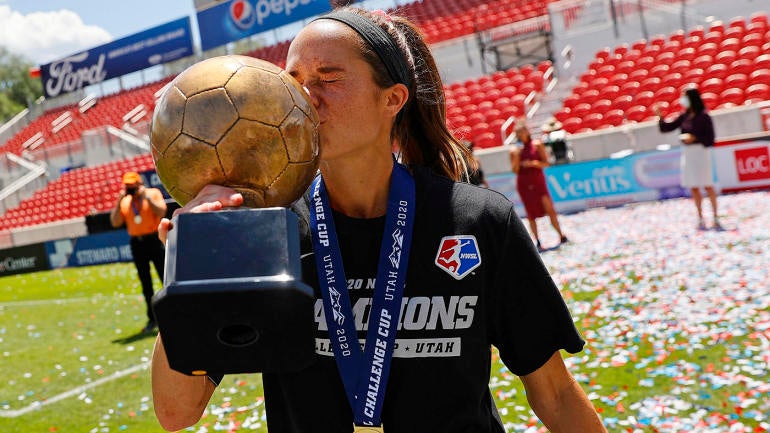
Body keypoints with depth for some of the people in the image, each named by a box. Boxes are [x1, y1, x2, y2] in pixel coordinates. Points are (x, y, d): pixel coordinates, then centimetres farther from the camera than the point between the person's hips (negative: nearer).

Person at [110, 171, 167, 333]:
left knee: (165, 277, -4)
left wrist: (146, 196, -16)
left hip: (154, 240, -4)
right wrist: (119, 201, -6)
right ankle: (152, 319, 16)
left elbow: (161, 212, -14)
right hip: (136, 244, 4)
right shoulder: (124, 201, 10)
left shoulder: (153, 193, 1)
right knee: (145, 283, 9)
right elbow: (115, 222, 1)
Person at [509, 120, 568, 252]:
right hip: (524, 183, 1)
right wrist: (516, 157, -17)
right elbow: (515, 170, -1)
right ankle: (537, 242, 11)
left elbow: (546, 163, 0)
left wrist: (533, 163, -16)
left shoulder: (537, 145, 1)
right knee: (531, 214, 3)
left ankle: (561, 236, 4)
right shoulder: (514, 151, 3)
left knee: (549, 209, -7)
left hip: (538, 180, -1)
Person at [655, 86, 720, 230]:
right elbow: (667, 127, 8)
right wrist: (660, 117, -5)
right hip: (687, 153, 6)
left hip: (700, 151, -6)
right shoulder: (684, 116, 6)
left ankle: (716, 217, 6)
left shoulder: (703, 116, -10)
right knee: (693, 187, 8)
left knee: (707, 186, -2)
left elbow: (710, 139, -10)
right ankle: (700, 219, 17)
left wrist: (695, 138, -21)